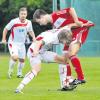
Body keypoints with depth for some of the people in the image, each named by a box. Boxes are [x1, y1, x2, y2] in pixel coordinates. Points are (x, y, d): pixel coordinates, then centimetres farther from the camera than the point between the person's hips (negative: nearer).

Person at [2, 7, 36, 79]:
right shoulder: (14, 22, -19)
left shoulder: (28, 23, -5)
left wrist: (34, 37, -3)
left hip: (22, 44, 5)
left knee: (22, 59, 9)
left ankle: (19, 73, 29)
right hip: (13, 43, -5)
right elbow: (6, 29, -5)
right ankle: (10, 71, -2)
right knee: (15, 57, -25)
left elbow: (30, 31, 14)